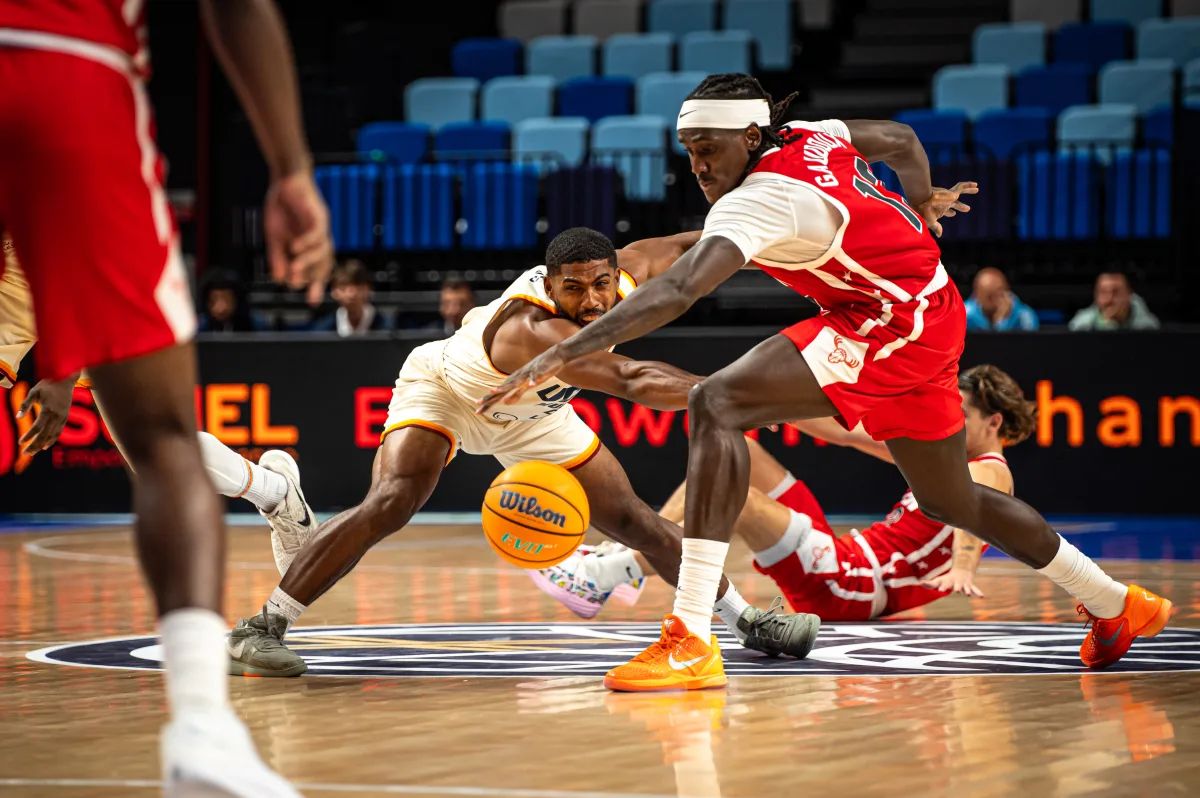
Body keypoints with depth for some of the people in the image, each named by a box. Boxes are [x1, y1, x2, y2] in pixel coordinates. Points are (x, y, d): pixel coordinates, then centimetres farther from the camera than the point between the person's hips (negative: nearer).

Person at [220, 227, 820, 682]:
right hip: (442, 390, -6)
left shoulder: (624, 274, -25)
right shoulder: (530, 329, -47)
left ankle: (746, 620, 19)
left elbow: (684, 249, -2)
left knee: (631, 519, 5)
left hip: (527, 413, 7)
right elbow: (632, 382, -60)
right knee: (389, 505, -29)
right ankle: (262, 629, -23)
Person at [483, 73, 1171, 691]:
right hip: (934, 316, 11)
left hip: (898, 322, -11)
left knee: (717, 405, -25)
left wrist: (559, 355, -43)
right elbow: (902, 141, 20)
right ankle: (1117, 607, 44)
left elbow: (677, 293, -38)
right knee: (952, 502, 28)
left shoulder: (759, 201, -24)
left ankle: (691, 642, -32)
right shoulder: (806, 137, 3)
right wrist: (920, 209, 36)